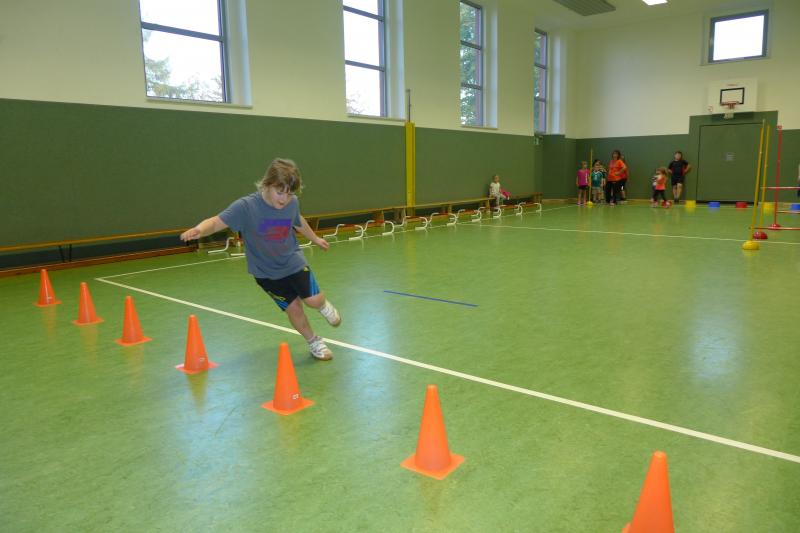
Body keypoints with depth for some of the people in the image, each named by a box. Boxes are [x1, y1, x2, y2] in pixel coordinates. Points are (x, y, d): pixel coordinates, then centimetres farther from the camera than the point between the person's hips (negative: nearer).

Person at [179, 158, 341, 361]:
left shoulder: (292, 203, -13)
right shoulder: (246, 206, -26)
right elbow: (216, 222, -32)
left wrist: (315, 239, 26)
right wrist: (198, 230, -55)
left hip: (293, 262, 2)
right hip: (266, 272, -2)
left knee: (314, 300, -9)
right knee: (293, 308, 1)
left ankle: (323, 305, 31)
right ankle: (314, 343, 28)